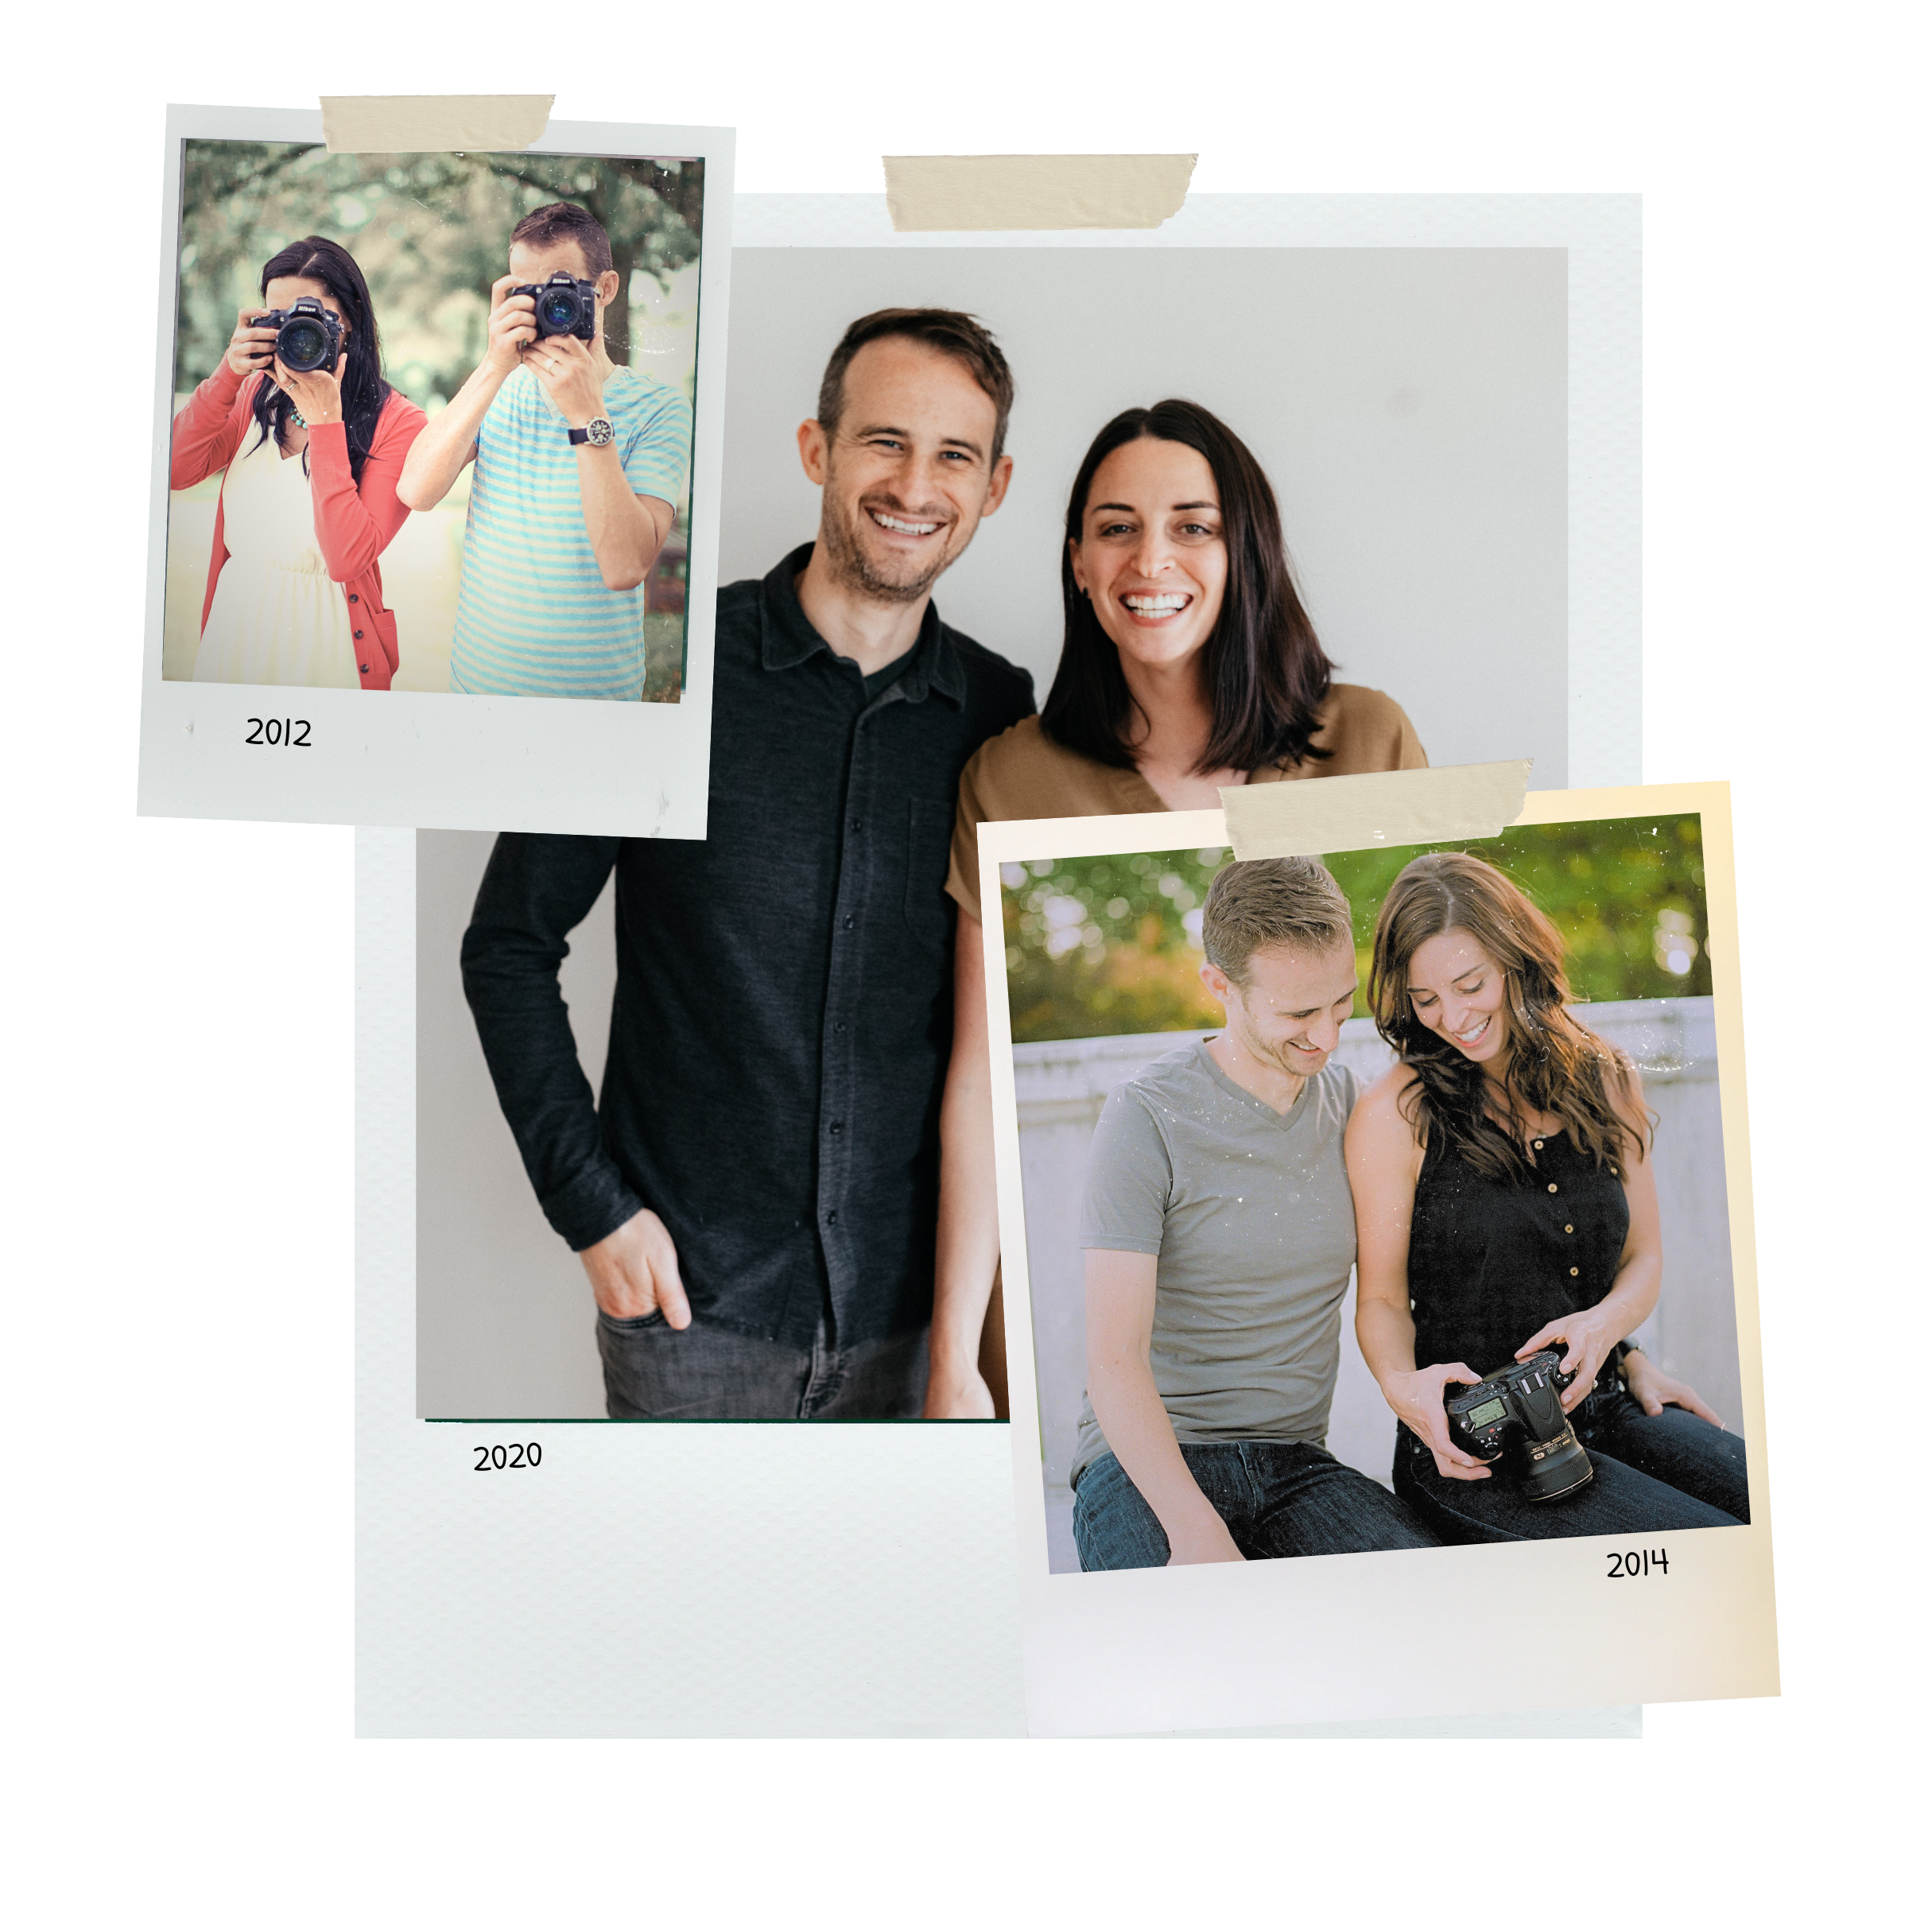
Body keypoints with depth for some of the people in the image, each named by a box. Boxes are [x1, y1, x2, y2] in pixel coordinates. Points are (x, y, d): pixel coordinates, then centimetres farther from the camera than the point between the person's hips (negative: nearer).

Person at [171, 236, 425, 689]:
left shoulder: (397, 421, -13)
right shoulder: (257, 392, 4)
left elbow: (347, 560, -23)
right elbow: (176, 472, -6)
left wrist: (325, 421, -24)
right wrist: (228, 374, -12)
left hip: (321, 637, -4)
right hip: (234, 621, 4)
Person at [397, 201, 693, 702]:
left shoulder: (658, 406, -9)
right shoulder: (496, 390, 3)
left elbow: (624, 569, -22)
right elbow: (416, 492, -14)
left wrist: (587, 415, -25)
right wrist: (493, 369, -20)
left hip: (592, 687, -3)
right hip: (477, 675, 3)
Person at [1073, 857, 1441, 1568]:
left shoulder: (1351, 1103, 8)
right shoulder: (1147, 1118, -10)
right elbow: (1115, 1361, -15)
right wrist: (1197, 1530, -28)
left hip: (1295, 1460, 4)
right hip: (1147, 1460, -4)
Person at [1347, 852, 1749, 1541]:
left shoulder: (1608, 1082, 9)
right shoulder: (1395, 1114, -6)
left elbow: (1642, 1254, 16)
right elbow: (1382, 1298, -1)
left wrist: (1604, 1322, -7)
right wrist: (1402, 1384, -23)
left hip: (1605, 1413, 6)